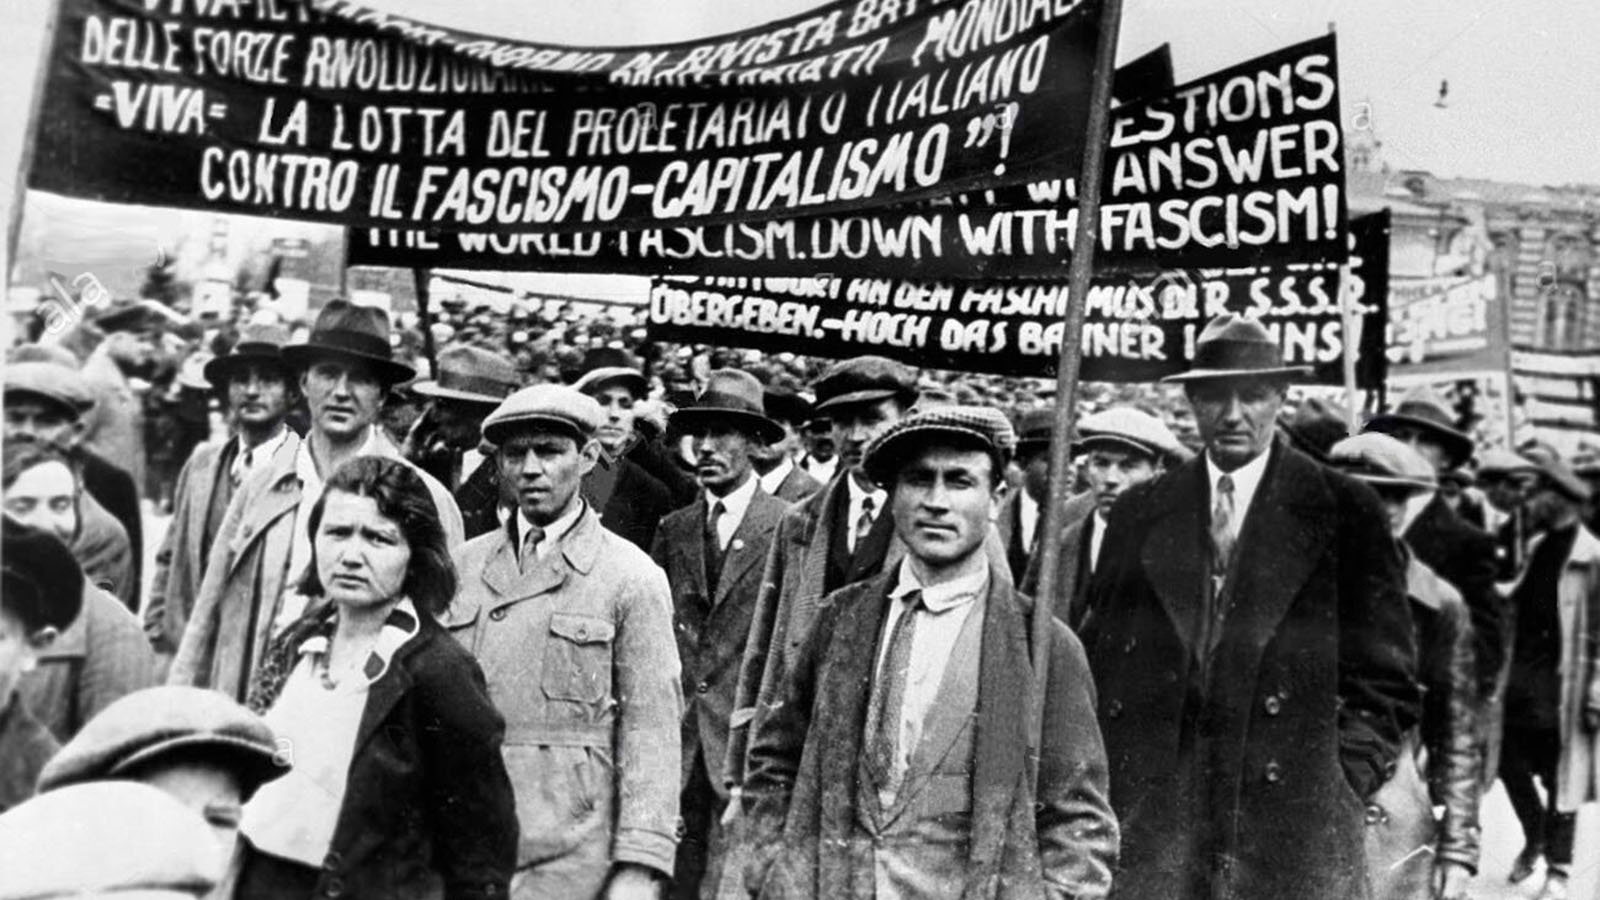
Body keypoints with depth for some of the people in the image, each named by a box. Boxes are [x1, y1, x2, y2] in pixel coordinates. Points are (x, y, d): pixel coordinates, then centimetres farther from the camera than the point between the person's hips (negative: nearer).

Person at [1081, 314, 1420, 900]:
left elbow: (1386, 678, 4)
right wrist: (1108, 780, 3)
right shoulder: (1139, 514, 10)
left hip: (1296, 821, -2)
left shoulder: (1345, 512, 3)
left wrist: (1342, 780, -4)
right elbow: (1099, 662, 13)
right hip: (1148, 816, 2)